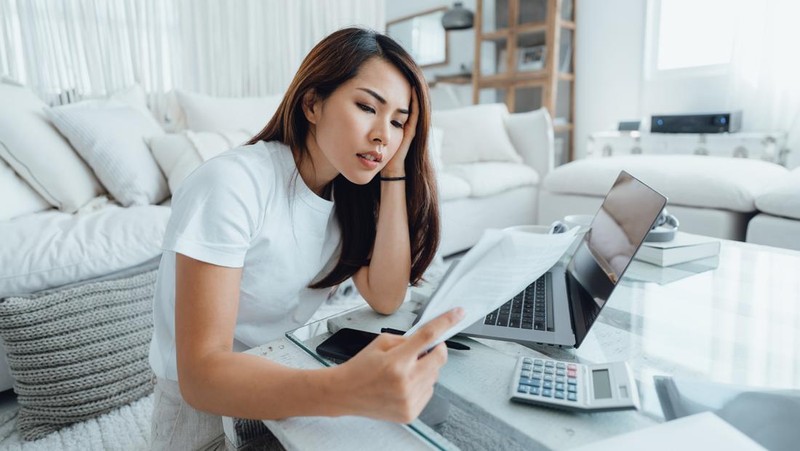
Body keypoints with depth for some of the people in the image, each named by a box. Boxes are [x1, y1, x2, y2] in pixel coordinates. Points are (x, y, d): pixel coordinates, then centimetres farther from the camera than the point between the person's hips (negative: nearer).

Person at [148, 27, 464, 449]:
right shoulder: (230, 184, -25)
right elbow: (201, 374, -30)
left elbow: (386, 299, -13)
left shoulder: (348, 191, -3)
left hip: (288, 384, 6)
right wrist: (345, 390, -47)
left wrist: (394, 171, -17)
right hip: (204, 404, -5)